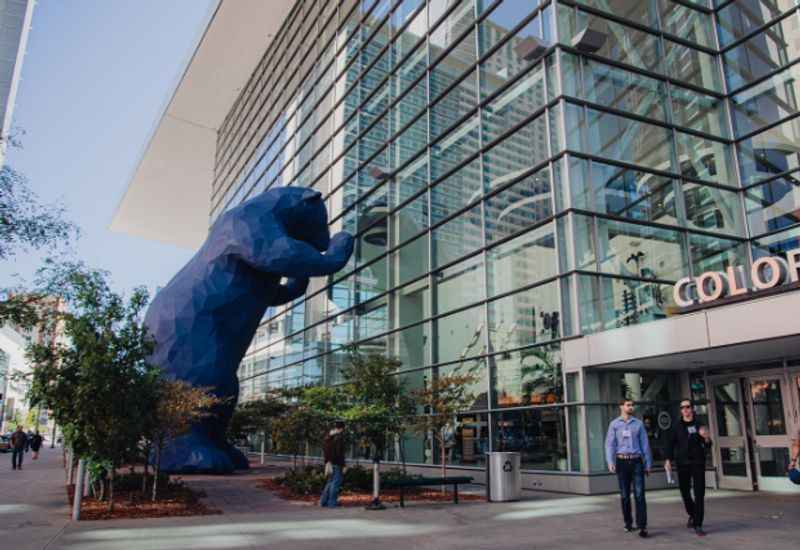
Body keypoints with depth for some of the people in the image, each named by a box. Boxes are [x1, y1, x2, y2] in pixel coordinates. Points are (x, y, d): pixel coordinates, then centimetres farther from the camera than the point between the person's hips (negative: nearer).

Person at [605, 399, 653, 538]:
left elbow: (645, 444, 9)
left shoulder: (638, 423, 7)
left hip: (636, 461, 0)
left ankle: (642, 526, -7)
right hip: (622, 461, 0)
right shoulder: (614, 424, 4)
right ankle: (628, 522, 24)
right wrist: (610, 462, -13)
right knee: (624, 494, 9)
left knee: (639, 494, -8)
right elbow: (610, 444, -2)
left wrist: (648, 464, 7)